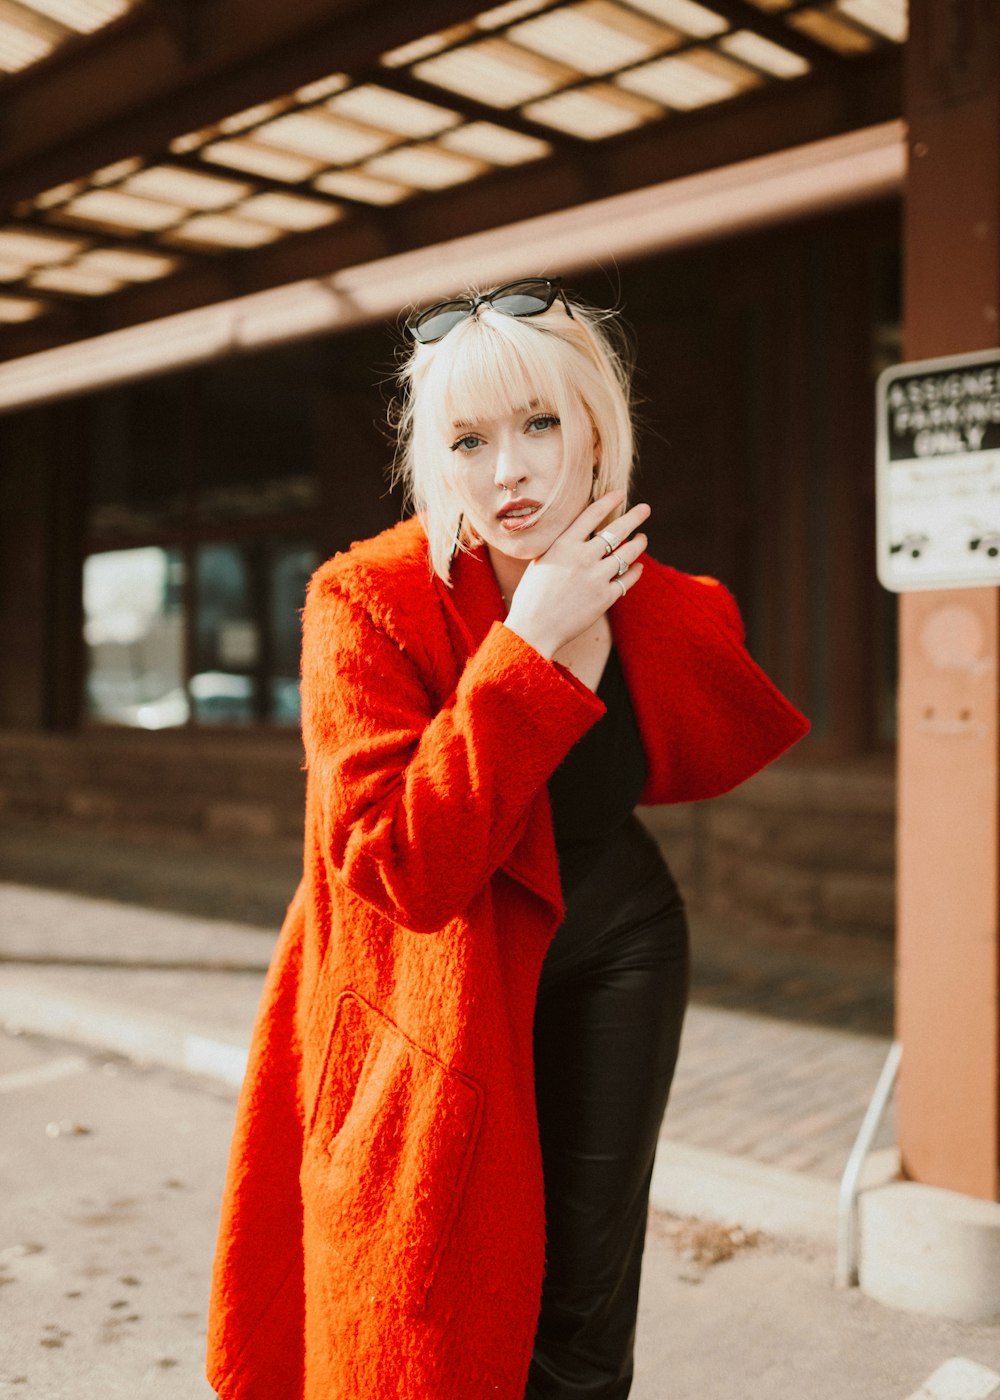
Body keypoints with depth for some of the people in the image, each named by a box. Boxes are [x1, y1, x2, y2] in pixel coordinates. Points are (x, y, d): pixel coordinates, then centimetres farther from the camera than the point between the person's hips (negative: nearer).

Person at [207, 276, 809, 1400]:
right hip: (436, 999, -3)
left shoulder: (662, 611, -7)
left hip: (616, 955, 3)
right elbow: (396, 864, -28)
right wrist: (528, 645, -29)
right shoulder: (367, 602, -19)